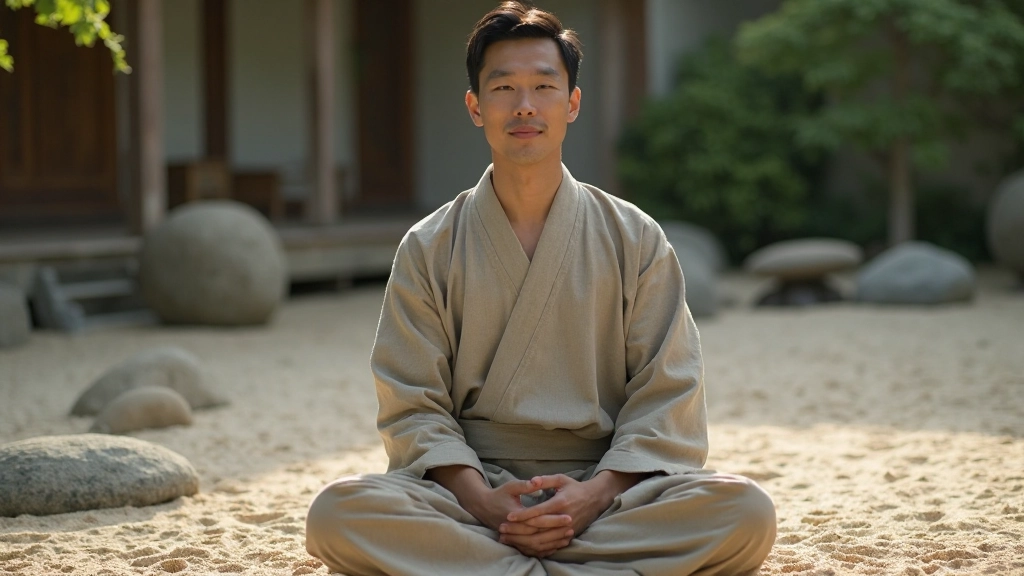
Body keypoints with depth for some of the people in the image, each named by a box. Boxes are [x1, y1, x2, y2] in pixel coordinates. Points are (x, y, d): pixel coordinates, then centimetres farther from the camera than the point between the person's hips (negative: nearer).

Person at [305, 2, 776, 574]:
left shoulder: (634, 239, 8)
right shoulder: (430, 248, 7)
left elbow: (667, 397, 2)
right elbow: (415, 406, 1)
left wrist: (599, 491, -16)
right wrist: (481, 500, -18)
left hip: (600, 491, 1)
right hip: (475, 490, 0)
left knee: (747, 512, -29)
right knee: (336, 514, -30)